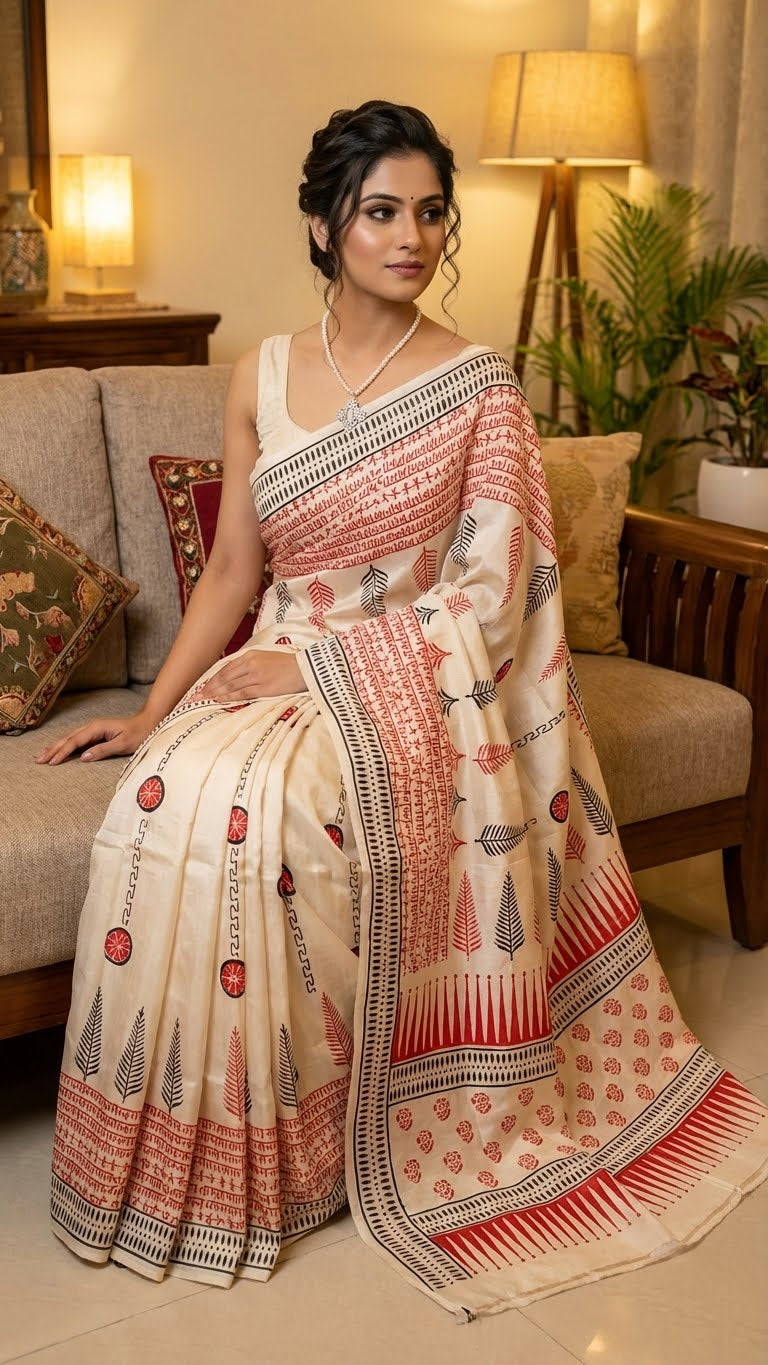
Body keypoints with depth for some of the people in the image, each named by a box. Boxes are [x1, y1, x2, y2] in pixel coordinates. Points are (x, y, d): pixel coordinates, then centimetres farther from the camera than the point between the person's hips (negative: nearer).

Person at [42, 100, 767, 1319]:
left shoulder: (479, 389, -3)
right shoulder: (262, 375, 9)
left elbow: (486, 597, -8)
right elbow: (233, 571, 11)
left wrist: (322, 666, -17)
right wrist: (152, 709, 1)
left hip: (412, 684, -4)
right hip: (279, 666, 4)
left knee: (249, 809, -34)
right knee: (165, 798, -29)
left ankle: (287, 1149, -12)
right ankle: (184, 1159, -10)